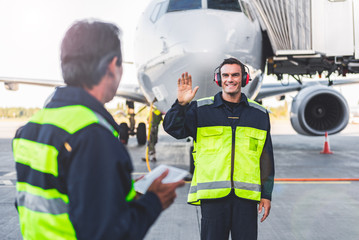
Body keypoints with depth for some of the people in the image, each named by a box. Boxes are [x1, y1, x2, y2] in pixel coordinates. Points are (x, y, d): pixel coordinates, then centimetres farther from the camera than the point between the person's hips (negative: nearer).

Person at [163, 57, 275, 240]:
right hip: (212, 194, -1)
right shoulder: (200, 109, 7)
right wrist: (181, 104, -19)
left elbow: (266, 158, 14)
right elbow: (172, 128, -2)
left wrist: (266, 195, 10)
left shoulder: (259, 114, 12)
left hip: (246, 195, 2)